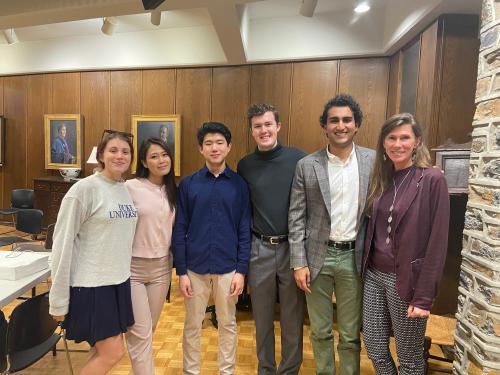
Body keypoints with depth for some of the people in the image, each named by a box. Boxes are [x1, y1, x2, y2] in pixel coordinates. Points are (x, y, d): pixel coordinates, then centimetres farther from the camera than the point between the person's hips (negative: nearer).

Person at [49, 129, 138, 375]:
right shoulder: (84, 189, -14)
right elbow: (63, 243, -13)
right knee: (112, 353, 1)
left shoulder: (128, 190, 5)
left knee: (101, 351, 18)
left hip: (120, 282, 6)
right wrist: (59, 299, -11)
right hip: (90, 284, -6)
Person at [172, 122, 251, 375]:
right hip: (195, 268, 0)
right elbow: (179, 231, -2)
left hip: (228, 268, 0)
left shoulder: (239, 184, -2)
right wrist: (181, 271, -4)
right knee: (192, 326, 15)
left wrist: (241, 270, -6)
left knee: (227, 324, 16)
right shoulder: (188, 184, -2)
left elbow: (245, 231, -2)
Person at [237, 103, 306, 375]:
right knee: (262, 316, 16)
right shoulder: (245, 165, 3)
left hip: (292, 247, -2)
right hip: (259, 249, 2)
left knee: (292, 316, 13)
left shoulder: (298, 158, -5)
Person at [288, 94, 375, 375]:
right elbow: (296, 217, -2)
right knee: (320, 331, 16)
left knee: (351, 335, 14)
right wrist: (299, 262, -5)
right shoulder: (307, 165, -3)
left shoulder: (373, 161, -1)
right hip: (318, 256, 0)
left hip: (353, 257, 0)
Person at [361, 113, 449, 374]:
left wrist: (424, 296, -14)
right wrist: (366, 269, 6)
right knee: (374, 349, 15)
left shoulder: (432, 180, -11)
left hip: (406, 280, -5)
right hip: (374, 275, 5)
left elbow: (437, 242, -13)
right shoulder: (380, 179, 6)